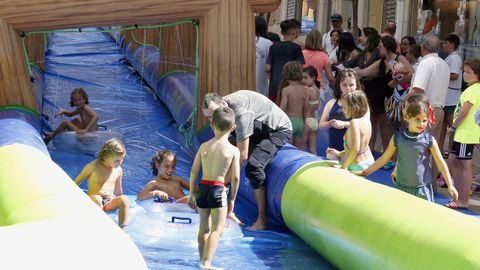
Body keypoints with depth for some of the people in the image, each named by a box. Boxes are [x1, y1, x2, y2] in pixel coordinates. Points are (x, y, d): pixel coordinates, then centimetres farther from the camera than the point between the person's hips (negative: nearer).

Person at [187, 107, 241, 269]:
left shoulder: (204, 146, 4)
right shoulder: (233, 151, -5)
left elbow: (194, 171, 5)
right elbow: (235, 178, -6)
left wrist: (192, 193, 14)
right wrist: (232, 199, 6)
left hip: (202, 189, 5)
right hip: (218, 190, -4)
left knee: (204, 228, 19)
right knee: (217, 230, -1)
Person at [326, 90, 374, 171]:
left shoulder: (354, 122, -20)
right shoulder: (366, 120, 4)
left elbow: (355, 149, -26)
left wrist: (344, 166, -20)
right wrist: (340, 153, 15)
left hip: (357, 165, -9)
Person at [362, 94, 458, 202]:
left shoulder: (429, 140, -7)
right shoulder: (397, 138, -3)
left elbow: (441, 163, 1)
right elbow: (383, 159, 7)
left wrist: (450, 185, 3)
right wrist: (366, 172, 7)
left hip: (422, 189, -2)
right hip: (401, 187, 2)